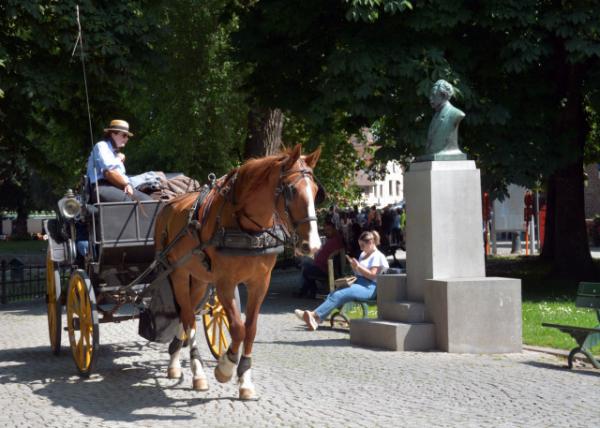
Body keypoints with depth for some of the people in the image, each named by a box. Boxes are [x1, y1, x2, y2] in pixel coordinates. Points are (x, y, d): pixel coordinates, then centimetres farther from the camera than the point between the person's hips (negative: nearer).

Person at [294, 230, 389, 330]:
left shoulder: (378, 256, -1)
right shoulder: (363, 254, 27)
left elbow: (372, 275, -11)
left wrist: (358, 266, -14)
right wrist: (353, 265, 8)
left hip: (368, 287, -9)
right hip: (359, 283, 9)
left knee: (338, 295, -29)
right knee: (332, 295, -17)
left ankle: (315, 315, -42)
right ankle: (316, 320, -36)